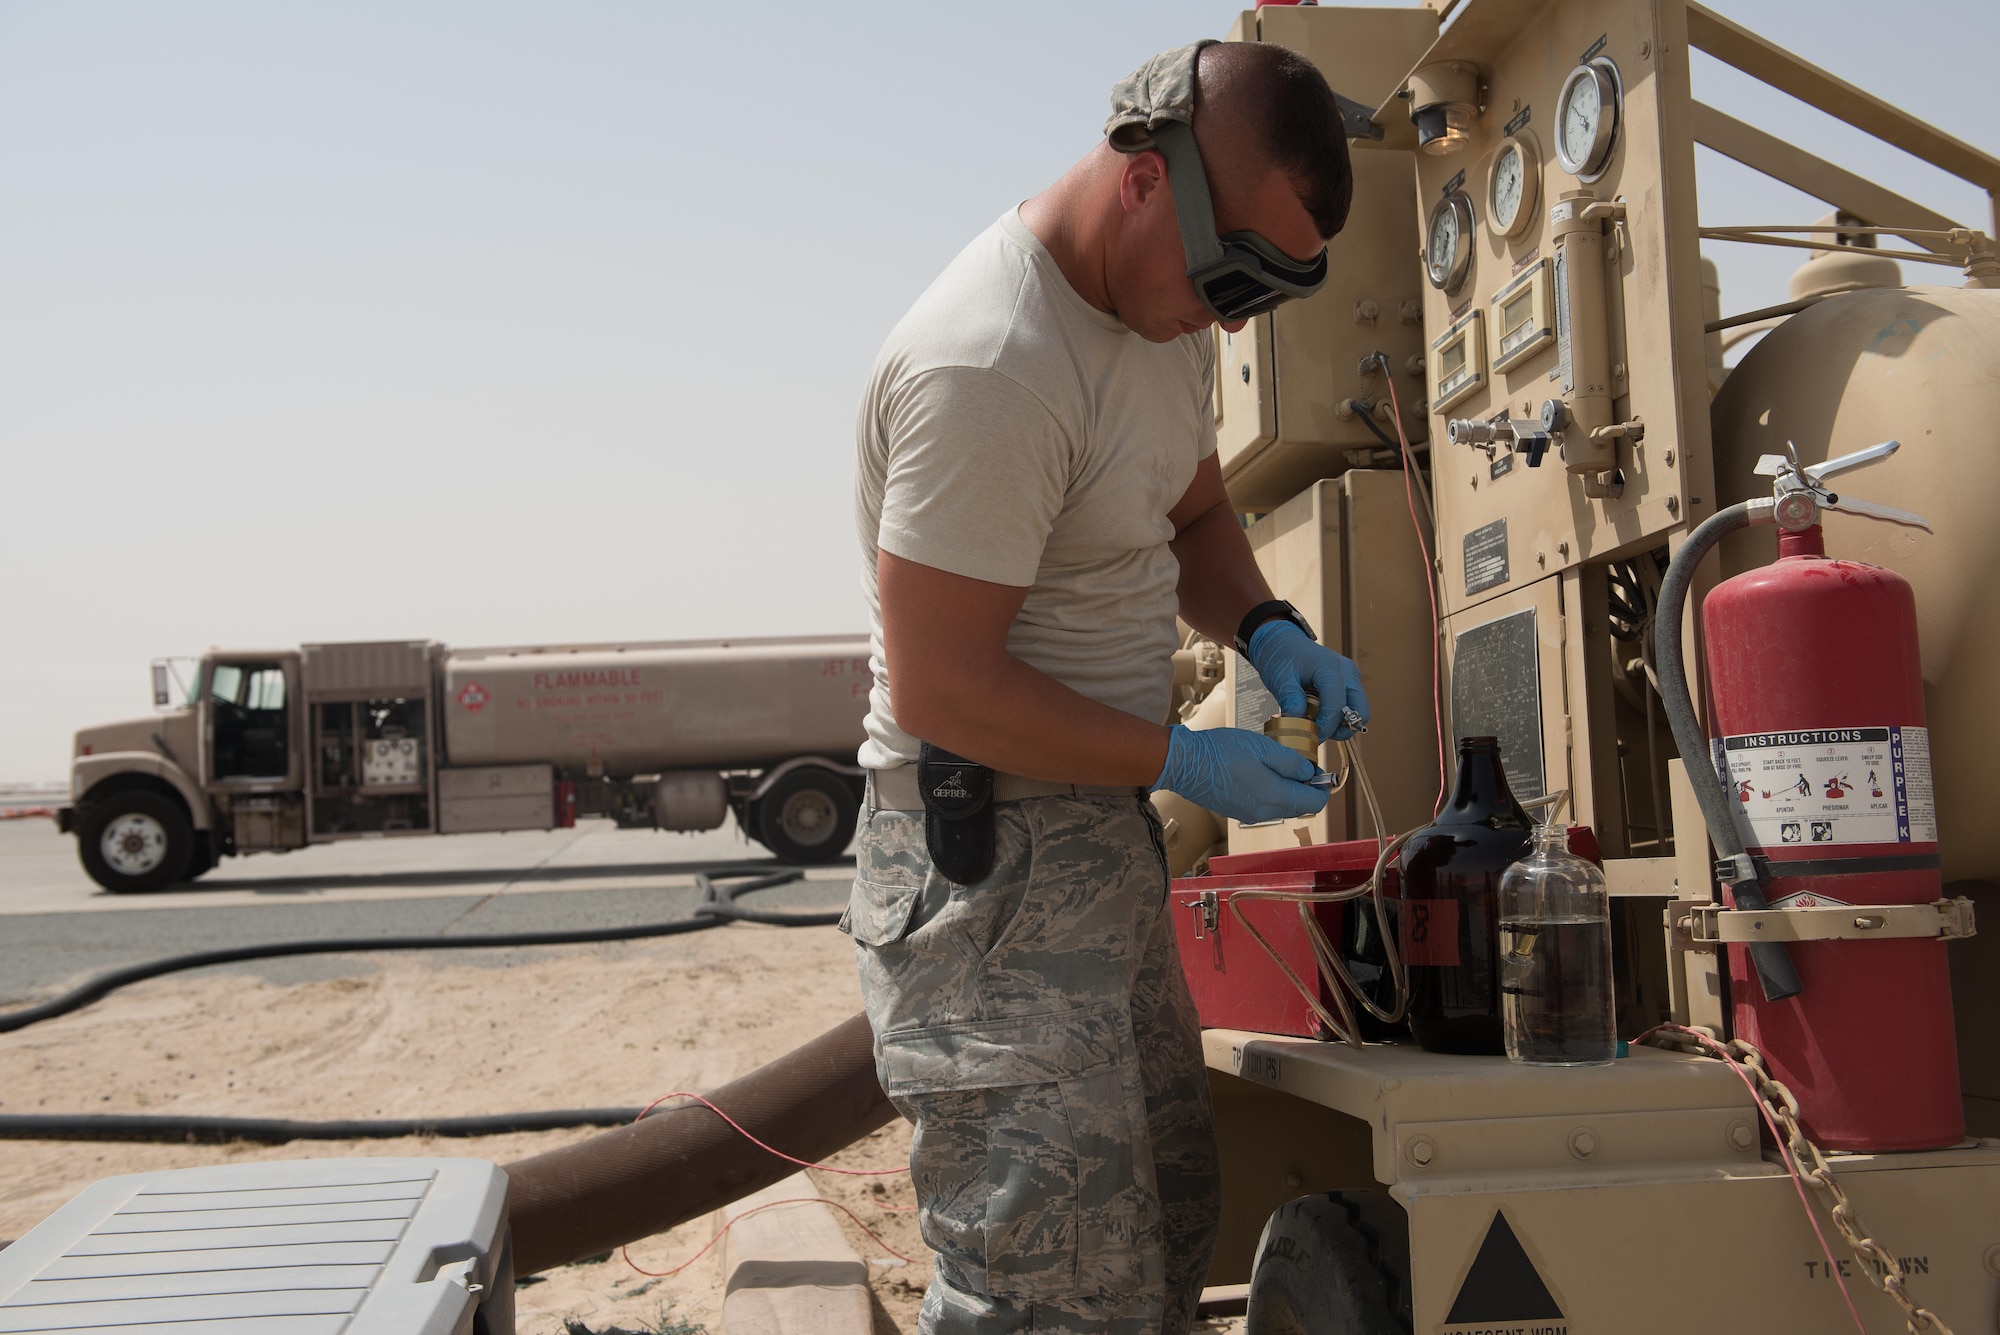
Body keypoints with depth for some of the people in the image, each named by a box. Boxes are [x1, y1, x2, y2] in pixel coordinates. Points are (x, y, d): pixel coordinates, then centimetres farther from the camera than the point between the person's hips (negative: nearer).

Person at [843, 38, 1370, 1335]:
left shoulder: (1164, 303, 7)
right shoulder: (986, 368, -24)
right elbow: (942, 693, -23)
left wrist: (1263, 628, 2)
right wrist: (1185, 763, -15)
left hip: (1104, 827, 10)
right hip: (990, 850, -10)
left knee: (1170, 1222, 19)